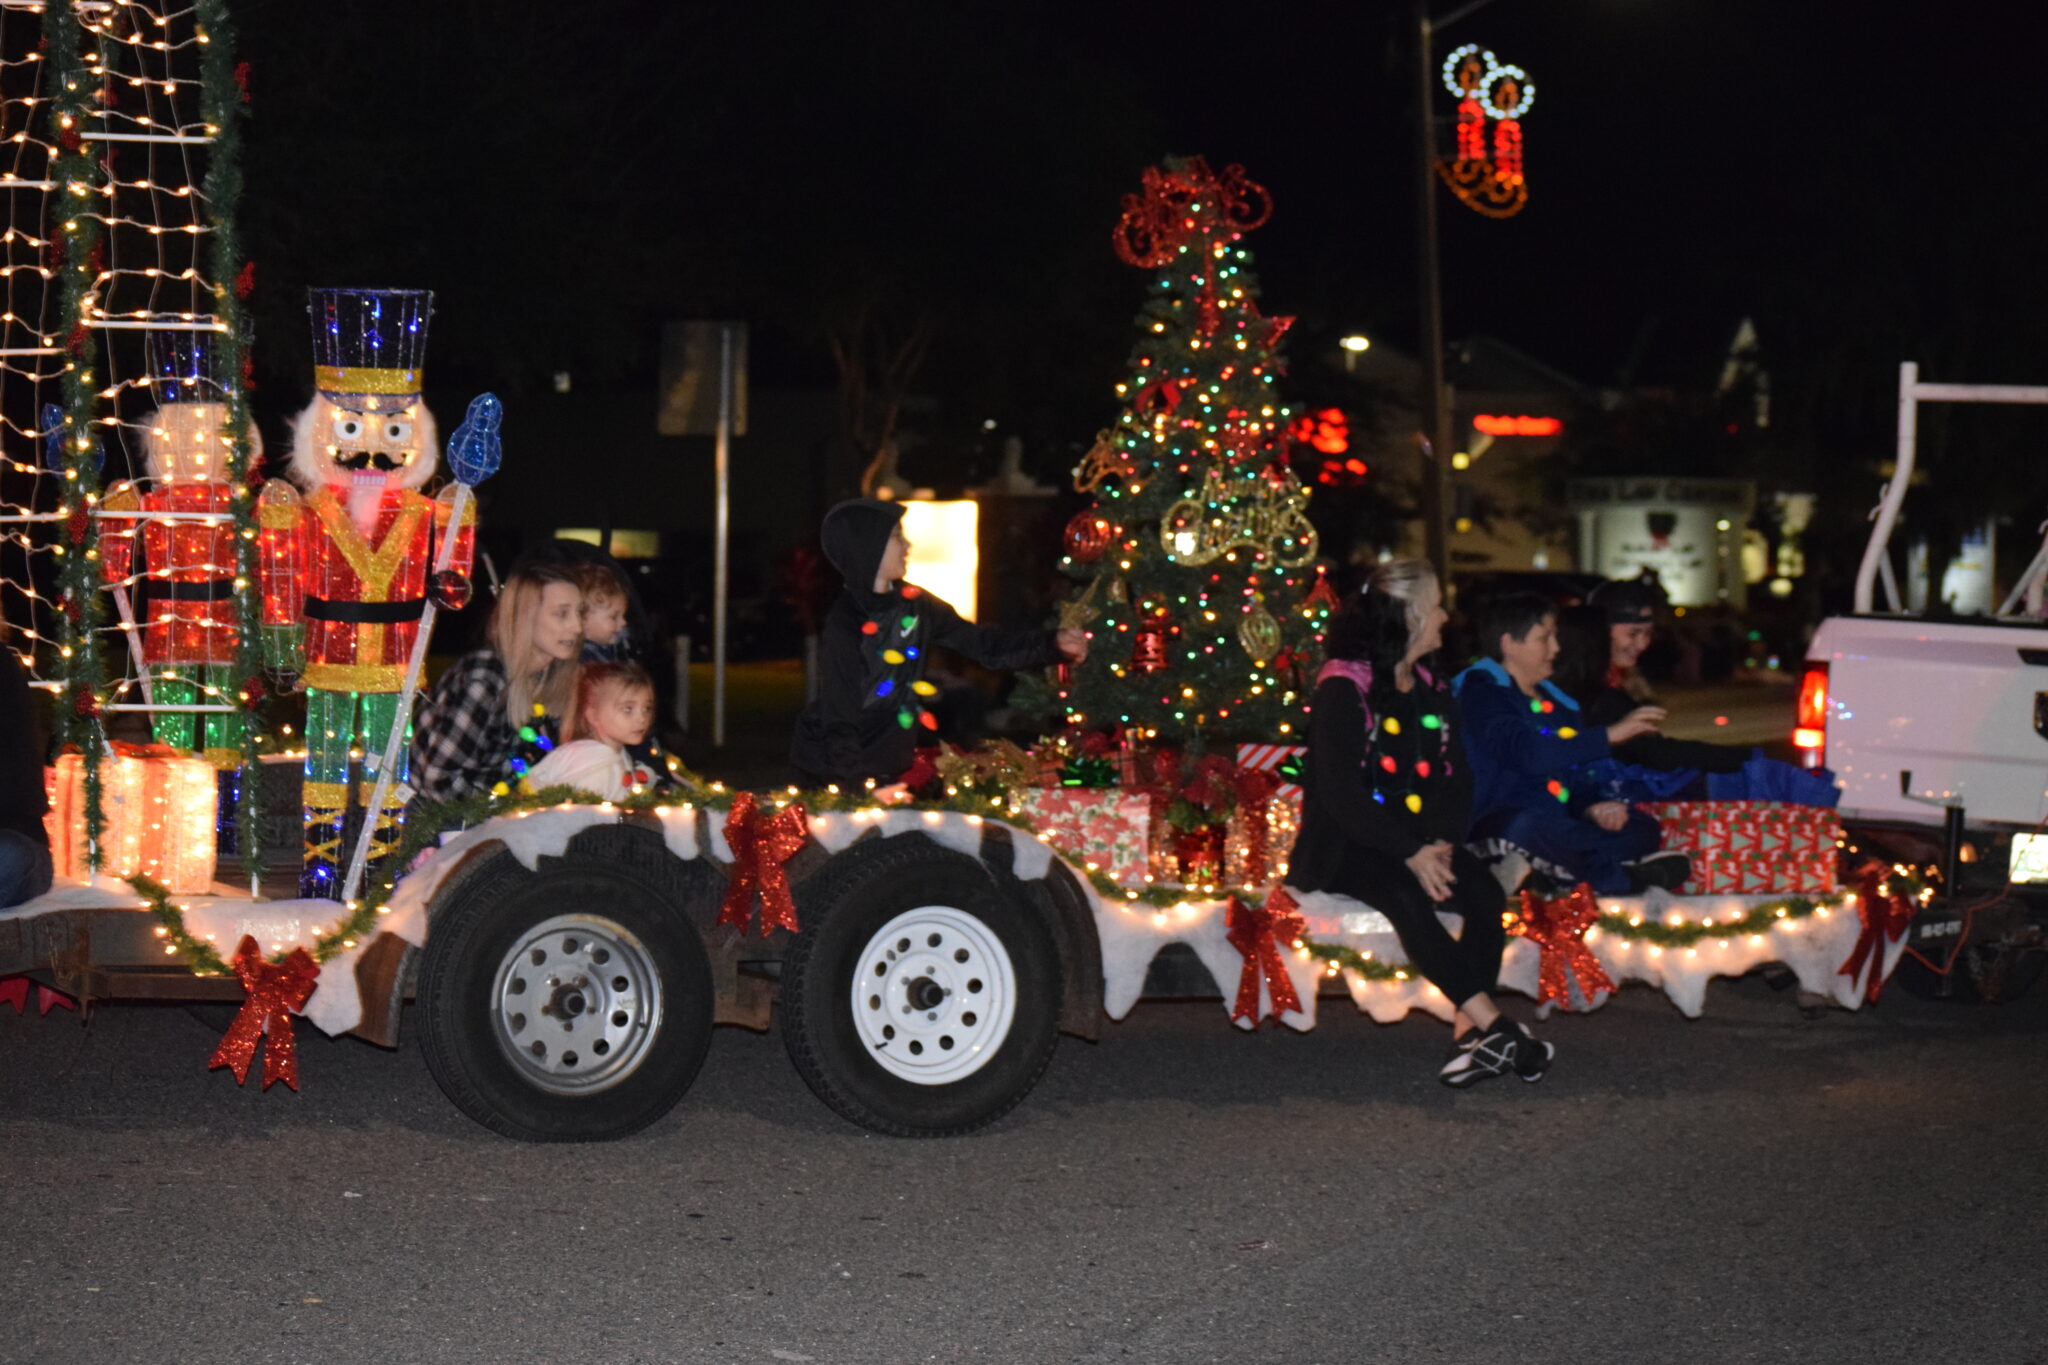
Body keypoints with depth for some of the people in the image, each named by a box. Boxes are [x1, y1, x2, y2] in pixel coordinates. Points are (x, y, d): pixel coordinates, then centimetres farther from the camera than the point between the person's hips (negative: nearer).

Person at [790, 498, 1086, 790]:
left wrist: (1053, 643, -6)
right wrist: (858, 785, -21)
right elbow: (839, 718, -18)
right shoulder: (844, 626, -19)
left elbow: (983, 645, 3)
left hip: (889, 765, 6)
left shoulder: (913, 604, 1)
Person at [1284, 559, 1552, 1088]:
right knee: (1406, 896, -35)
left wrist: (1443, 843, -9)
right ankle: (1493, 1025, -36)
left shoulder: (1433, 693, 16)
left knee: (1484, 891, -24)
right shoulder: (1342, 689, -7)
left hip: (1421, 841, 6)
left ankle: (1468, 1035, -30)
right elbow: (1341, 793, -15)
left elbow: (1457, 780, 12)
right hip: (1345, 847, -6)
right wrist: (1411, 854, -22)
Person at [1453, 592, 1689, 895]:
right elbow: (1529, 753, -22)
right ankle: (1616, 875, -22)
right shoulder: (1482, 693, -5)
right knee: (1527, 825, -41)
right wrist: (1609, 735, -21)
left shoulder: (1554, 700, 22)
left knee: (1643, 828, -9)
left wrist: (1593, 807, -3)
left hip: (1557, 827, 8)